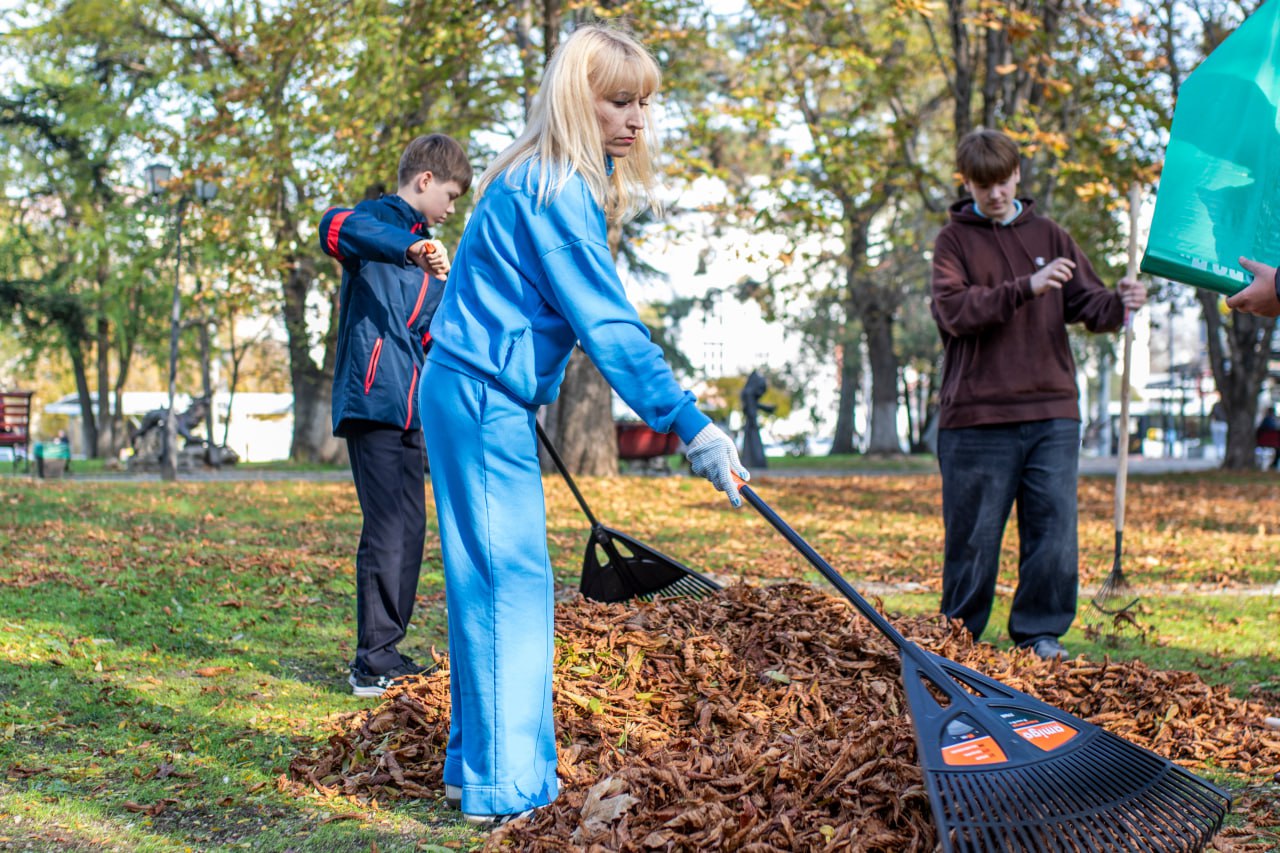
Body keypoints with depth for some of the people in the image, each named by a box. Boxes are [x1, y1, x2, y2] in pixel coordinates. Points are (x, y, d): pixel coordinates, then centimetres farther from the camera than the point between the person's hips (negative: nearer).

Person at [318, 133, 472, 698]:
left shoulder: (424, 250, 24)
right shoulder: (378, 218, -4)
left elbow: (434, 335, 30)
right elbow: (335, 227, -30)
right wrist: (409, 250, -41)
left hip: (406, 407, 10)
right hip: (372, 399, -10)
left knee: (408, 528, 12)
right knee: (389, 528, -11)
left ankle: (383, 654, 20)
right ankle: (375, 663, -5)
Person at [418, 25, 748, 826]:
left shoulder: (541, 182, 15)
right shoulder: (556, 189, -17)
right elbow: (609, 324, -22)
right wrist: (694, 428, -23)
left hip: (477, 394, 10)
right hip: (483, 399, -10)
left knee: (489, 582, 12)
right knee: (515, 581, -9)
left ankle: (475, 768, 19)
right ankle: (506, 788, -7)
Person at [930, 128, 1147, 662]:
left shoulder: (1049, 236, 14)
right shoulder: (954, 240, 4)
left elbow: (1085, 303, 7)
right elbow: (954, 310, -12)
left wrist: (1117, 305, -16)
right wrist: (1025, 288, -23)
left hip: (1052, 411, 3)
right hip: (976, 414, -3)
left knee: (1054, 526, 1)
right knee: (973, 533, 3)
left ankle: (1041, 632, 13)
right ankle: (959, 635, 16)